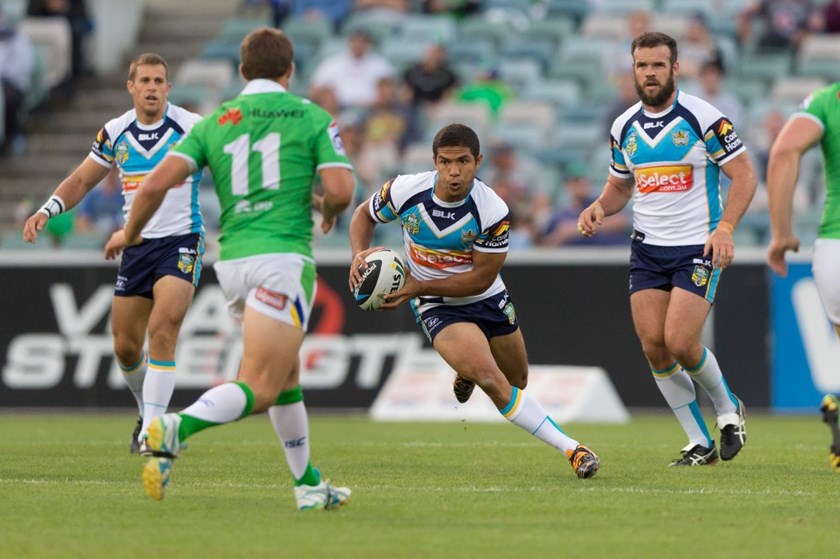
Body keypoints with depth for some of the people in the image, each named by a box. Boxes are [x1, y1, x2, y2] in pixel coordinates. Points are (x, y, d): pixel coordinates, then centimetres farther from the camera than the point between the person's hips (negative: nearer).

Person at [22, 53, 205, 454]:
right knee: (125, 346, 7)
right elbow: (81, 181, 14)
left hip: (180, 241, -5)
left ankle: (152, 429, -18)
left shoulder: (191, 127, -8)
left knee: (162, 332, -21)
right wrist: (47, 211, -1)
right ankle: (149, 411, 34)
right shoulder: (115, 133, 4)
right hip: (136, 245, 5)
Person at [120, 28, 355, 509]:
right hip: (283, 256, -6)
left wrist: (131, 233, 16)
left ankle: (309, 485, 26)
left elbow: (158, 182, 0)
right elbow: (341, 189, -8)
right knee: (260, 390, -12)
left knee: (287, 375, 22)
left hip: (232, 261, 6)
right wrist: (327, 208, 16)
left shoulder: (214, 122, 11)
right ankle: (177, 428, -36)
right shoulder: (313, 117, 3)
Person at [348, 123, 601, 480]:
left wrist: (418, 286, -24)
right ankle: (571, 449, -19)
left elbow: (482, 278, -19)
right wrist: (360, 255, -17)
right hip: (437, 308, -2)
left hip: (487, 299, 2)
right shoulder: (405, 191, -20)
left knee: (517, 380, 20)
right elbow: (365, 215, 2)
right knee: (494, 383, -22)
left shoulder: (494, 212, -24)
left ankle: (469, 369, 55)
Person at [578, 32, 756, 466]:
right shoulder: (624, 127, 7)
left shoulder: (704, 118, -10)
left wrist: (725, 226, -21)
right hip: (647, 248, 5)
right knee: (653, 346, -4)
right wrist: (599, 207, -2)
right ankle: (699, 444, 8)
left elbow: (744, 175, -8)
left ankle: (728, 408, 13)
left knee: (680, 342, -16)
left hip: (698, 248, -5)